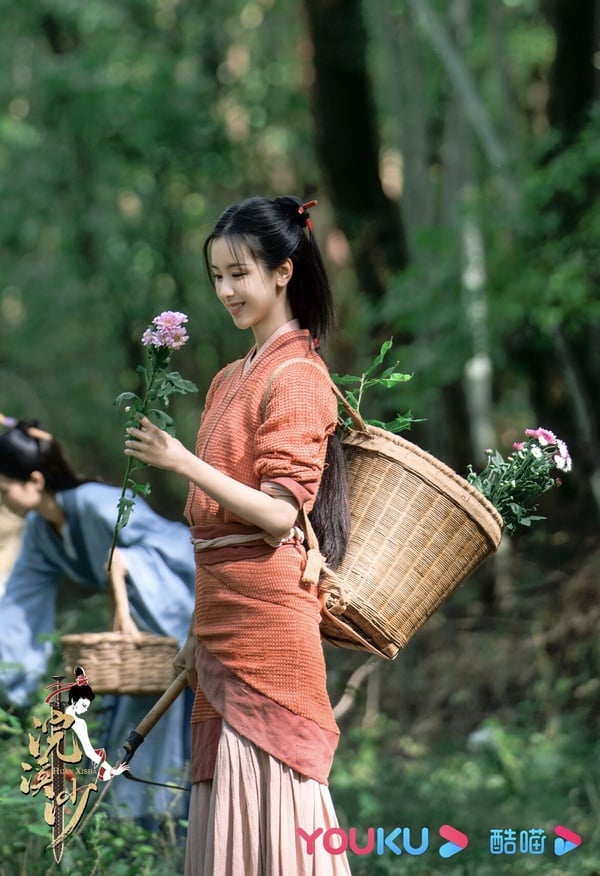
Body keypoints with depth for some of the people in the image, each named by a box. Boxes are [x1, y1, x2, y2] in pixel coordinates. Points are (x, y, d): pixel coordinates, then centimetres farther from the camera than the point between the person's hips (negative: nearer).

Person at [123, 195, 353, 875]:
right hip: (222, 610, 8)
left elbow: (280, 513, -16)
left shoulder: (297, 377, -9)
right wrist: (201, 630, 17)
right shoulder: (232, 379, 17)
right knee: (227, 800, 8)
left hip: (266, 611, -8)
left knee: (268, 791, -7)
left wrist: (182, 462, -22)